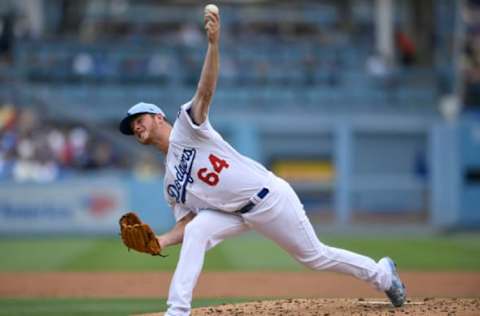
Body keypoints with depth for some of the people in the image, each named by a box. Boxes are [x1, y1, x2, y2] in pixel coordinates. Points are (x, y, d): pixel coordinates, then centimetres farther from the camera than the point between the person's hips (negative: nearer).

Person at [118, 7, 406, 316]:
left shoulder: (187, 124, -8)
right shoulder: (171, 181, 9)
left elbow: (206, 90, -25)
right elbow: (188, 222, 4)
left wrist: (214, 44, -41)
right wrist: (158, 242, -15)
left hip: (269, 196, -6)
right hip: (238, 213, 6)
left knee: (315, 256, 6)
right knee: (195, 233, -20)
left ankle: (380, 273, 28)